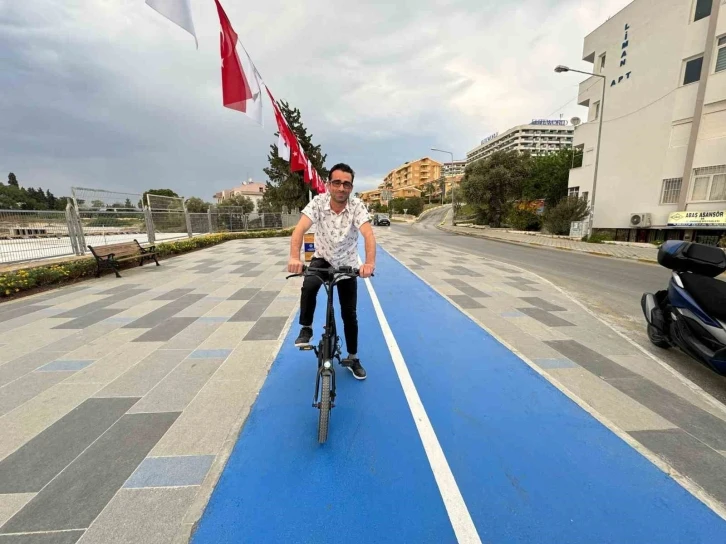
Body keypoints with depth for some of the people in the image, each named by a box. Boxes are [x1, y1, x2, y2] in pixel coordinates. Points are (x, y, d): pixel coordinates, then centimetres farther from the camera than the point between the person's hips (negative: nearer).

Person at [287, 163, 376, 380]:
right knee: (308, 286, -32)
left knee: (350, 314, 3)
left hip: (347, 264, 0)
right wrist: (294, 257, -50)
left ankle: (352, 358, 24)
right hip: (322, 259, 0)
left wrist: (369, 262, -53)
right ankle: (306, 329, -5)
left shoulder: (356, 206, -20)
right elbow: (300, 229, -31)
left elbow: (368, 234, -35)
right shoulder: (318, 202, -18)